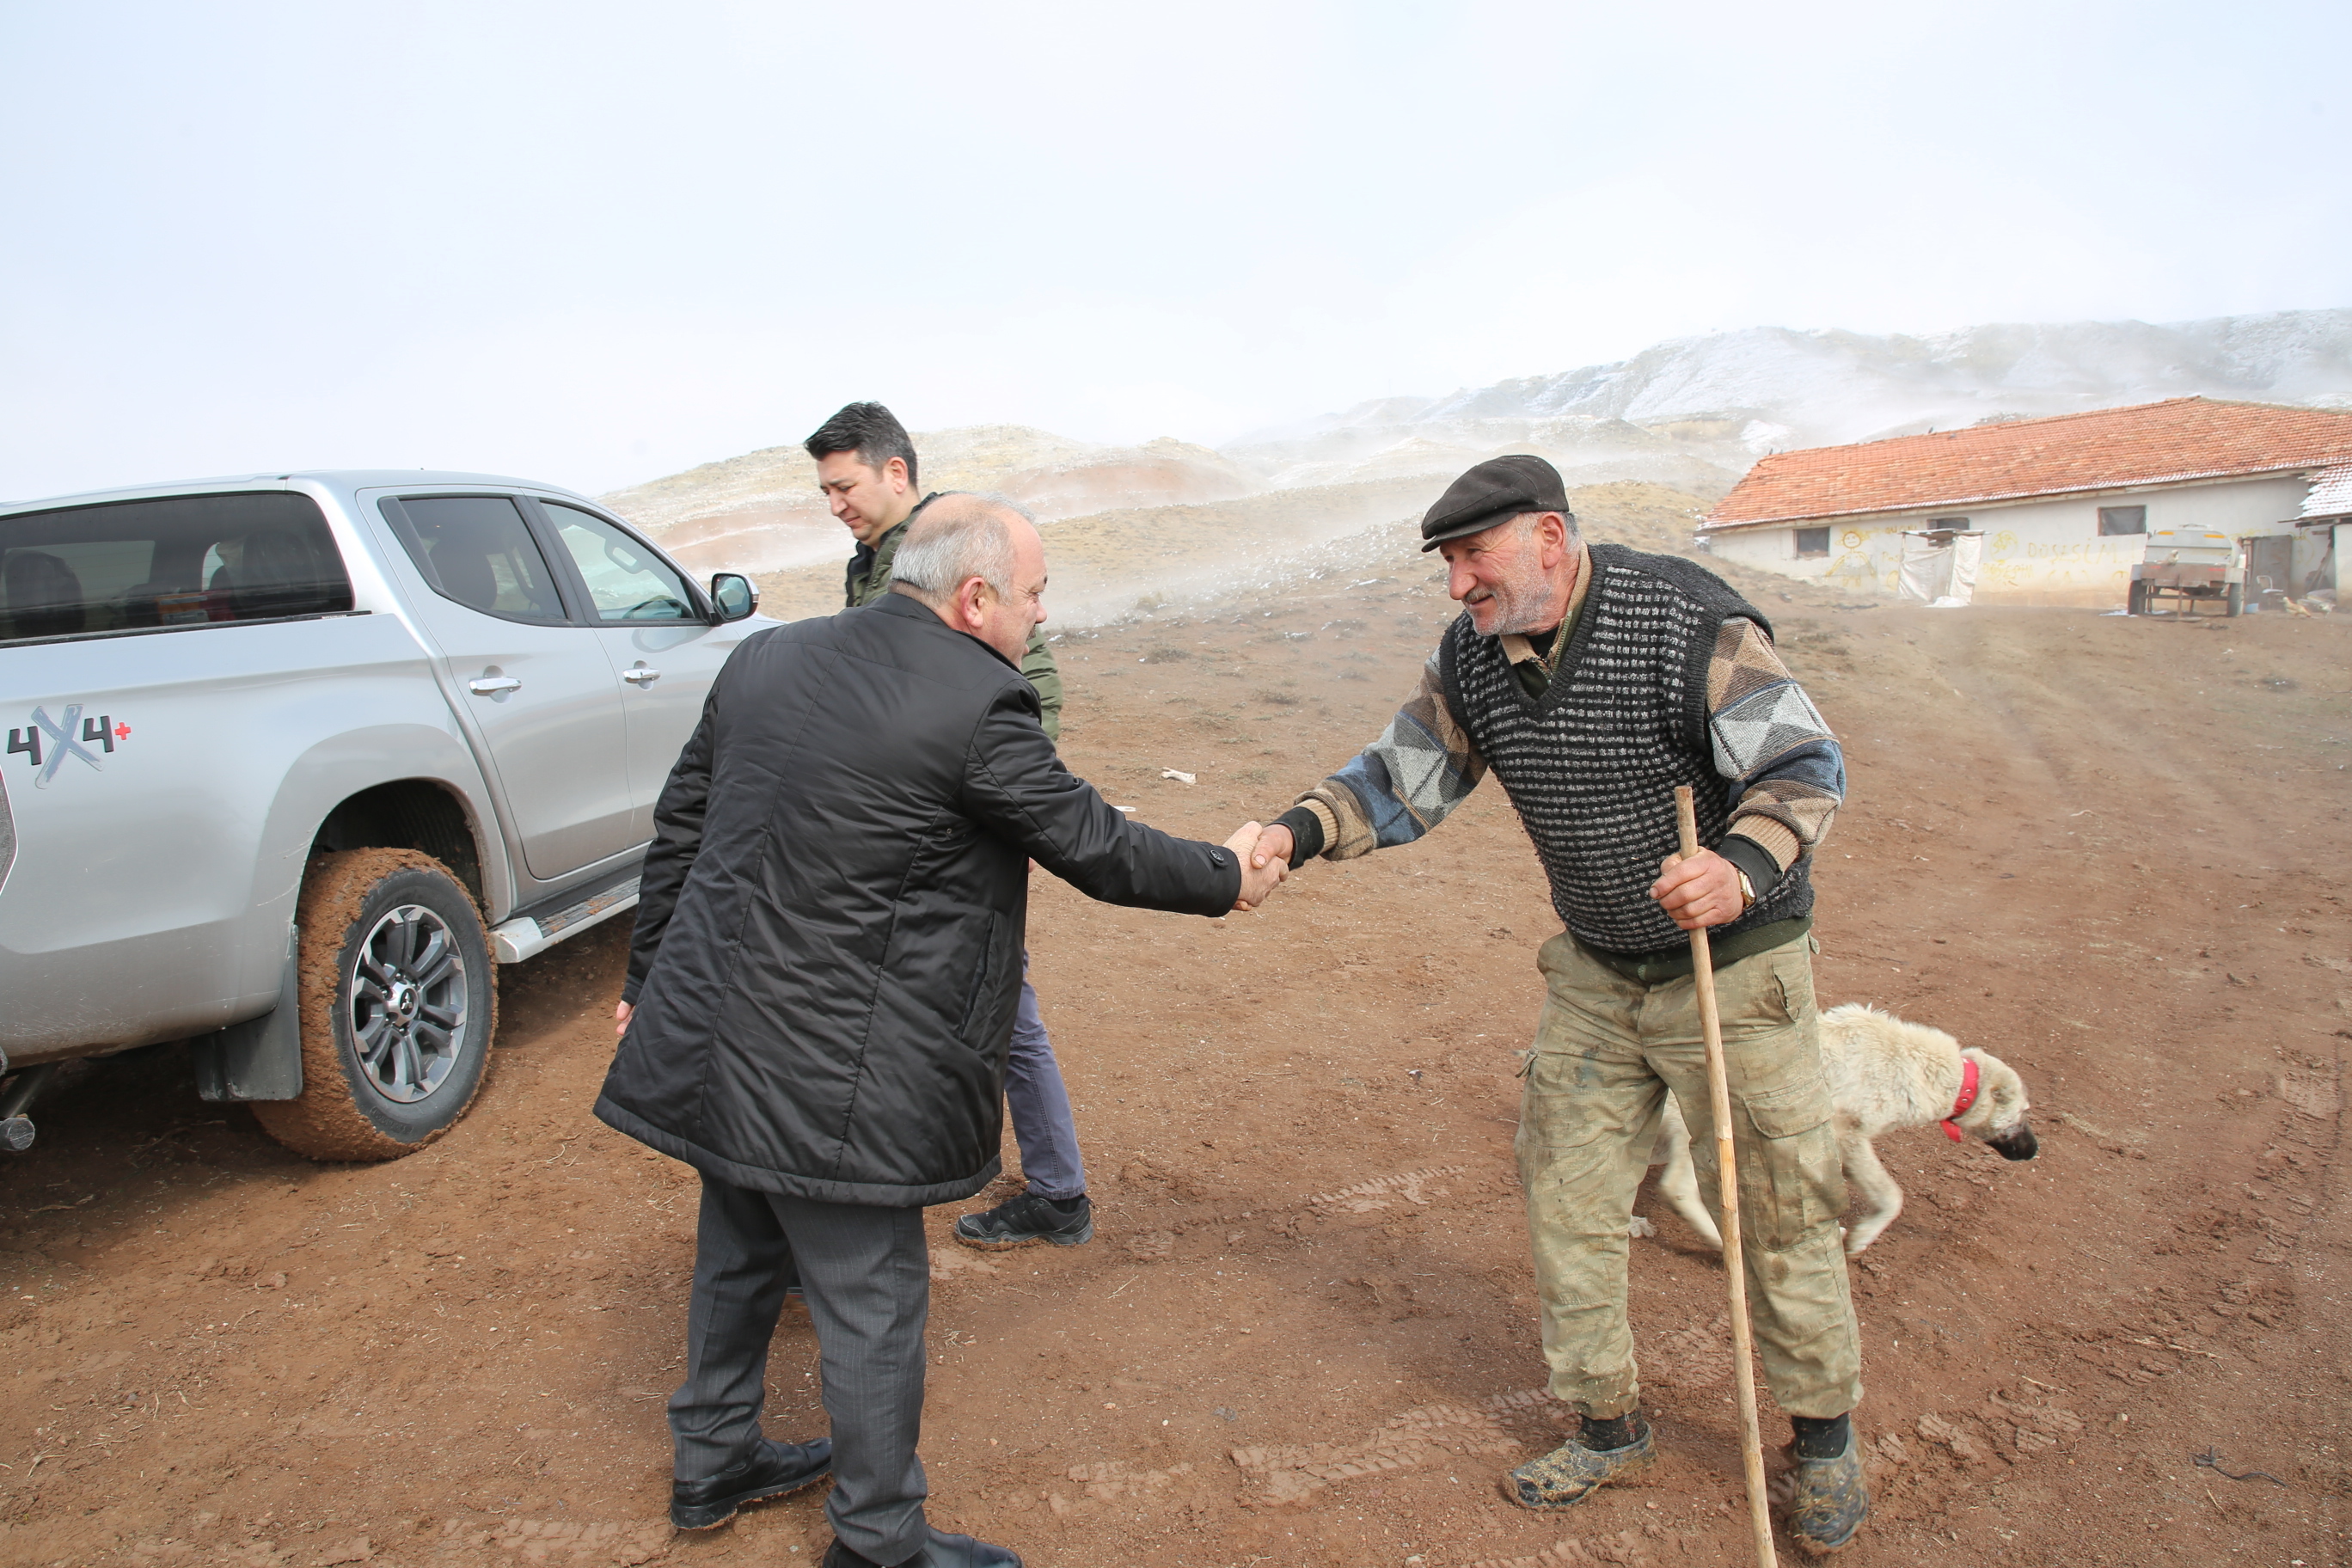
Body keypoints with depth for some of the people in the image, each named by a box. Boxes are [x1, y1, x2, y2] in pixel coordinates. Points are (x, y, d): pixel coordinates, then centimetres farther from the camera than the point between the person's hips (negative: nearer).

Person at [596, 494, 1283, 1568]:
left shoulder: (765, 659, 4)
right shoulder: (977, 705, -19)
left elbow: (679, 825, 10)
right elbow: (1092, 845, -10)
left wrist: (651, 977, 21)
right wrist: (1227, 878, 6)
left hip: (712, 1036, 8)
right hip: (831, 1076, -8)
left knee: (738, 1259, 26)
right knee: (872, 1303, 9)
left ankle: (712, 1465, 46)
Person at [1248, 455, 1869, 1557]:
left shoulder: (1686, 621, -23)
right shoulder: (1470, 657, -5)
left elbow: (1805, 765, -19)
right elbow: (1403, 780, 1)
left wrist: (1742, 867, -38)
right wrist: (1298, 832, -17)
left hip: (1737, 963, -5)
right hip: (1595, 970, 6)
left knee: (1777, 1205, 6)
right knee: (1565, 1194, 9)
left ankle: (1824, 1435, 31)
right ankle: (1609, 1427, 29)